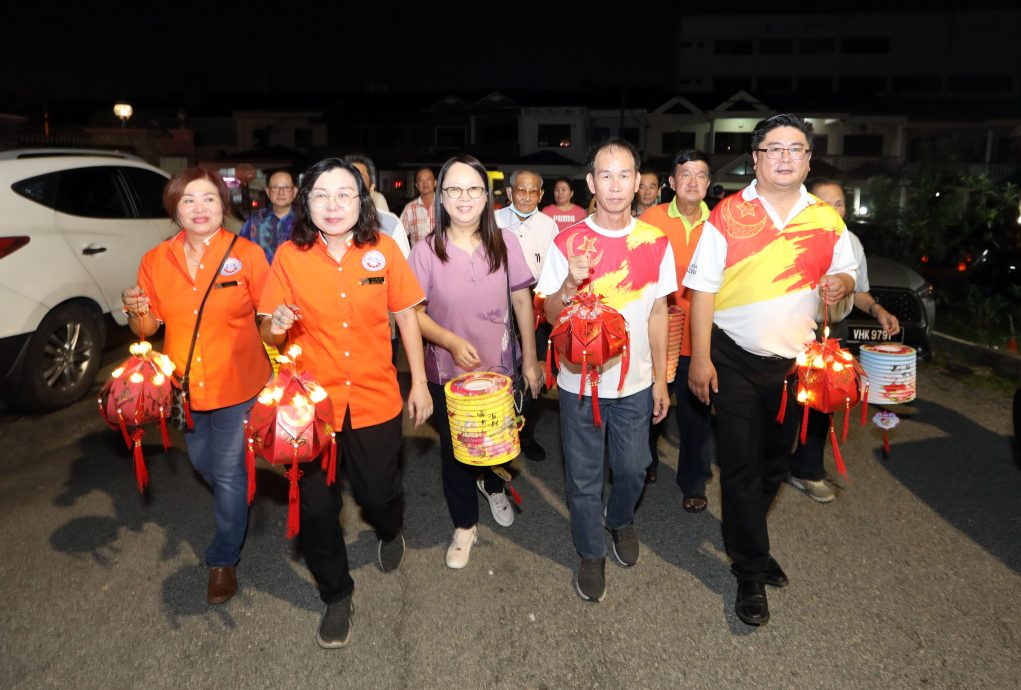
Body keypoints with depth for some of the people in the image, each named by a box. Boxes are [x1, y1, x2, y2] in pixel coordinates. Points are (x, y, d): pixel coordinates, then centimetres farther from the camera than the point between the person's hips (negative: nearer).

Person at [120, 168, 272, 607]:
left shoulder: (247, 255, -11)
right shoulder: (155, 262, -1)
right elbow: (147, 329, 6)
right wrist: (136, 312, -16)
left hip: (236, 387, -4)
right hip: (184, 387, 5)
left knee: (229, 474, 3)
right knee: (203, 465, 24)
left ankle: (224, 560, 25)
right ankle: (238, 506, 56)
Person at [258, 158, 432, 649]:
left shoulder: (383, 249, -6)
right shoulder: (289, 255, -6)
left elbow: (406, 315, 2)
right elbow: (270, 335, -1)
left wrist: (419, 382, 1)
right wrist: (276, 326, -25)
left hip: (375, 399, 0)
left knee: (378, 494, 13)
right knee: (316, 506, 8)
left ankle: (390, 532, 52)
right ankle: (336, 596, 34)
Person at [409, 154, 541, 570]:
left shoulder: (505, 243, -7)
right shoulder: (426, 251, -11)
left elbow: (522, 302, -1)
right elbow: (413, 313, -7)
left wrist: (529, 359, 1)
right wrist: (452, 341, -22)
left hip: (500, 366, 2)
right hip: (447, 372, -1)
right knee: (455, 450, 13)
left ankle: (492, 485, 56)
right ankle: (464, 526, 36)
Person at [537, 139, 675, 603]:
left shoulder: (655, 242, -3)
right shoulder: (567, 243, -9)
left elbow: (657, 313, 4)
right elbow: (551, 316, -6)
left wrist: (660, 379, 6)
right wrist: (571, 282, -26)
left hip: (635, 382, 2)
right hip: (580, 380, -1)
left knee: (633, 468, 16)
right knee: (584, 476, 11)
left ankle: (621, 521, 48)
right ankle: (591, 552, 35)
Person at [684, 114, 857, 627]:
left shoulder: (827, 220, 4)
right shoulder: (727, 215, -6)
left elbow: (845, 275, 13)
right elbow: (703, 289, -7)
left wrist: (840, 284, -12)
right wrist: (700, 358, -12)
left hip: (795, 360, 4)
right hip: (735, 359, -4)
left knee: (774, 464, 16)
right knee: (741, 467, 2)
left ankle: (747, 539, 40)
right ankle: (750, 573, 17)